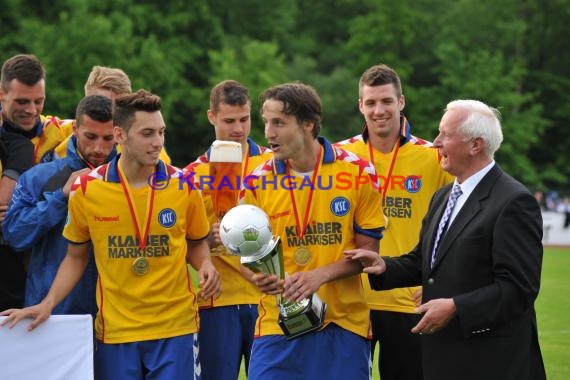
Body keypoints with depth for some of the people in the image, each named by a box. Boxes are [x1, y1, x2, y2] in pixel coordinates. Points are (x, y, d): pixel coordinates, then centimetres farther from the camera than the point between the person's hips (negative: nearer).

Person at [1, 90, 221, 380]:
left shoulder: (183, 185, -2)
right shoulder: (86, 189, -2)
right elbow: (76, 257, 10)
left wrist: (206, 266, -9)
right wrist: (48, 304, -2)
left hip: (175, 327, 0)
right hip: (115, 330, 0)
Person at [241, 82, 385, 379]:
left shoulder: (358, 173, -3)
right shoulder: (258, 182, 0)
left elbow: (368, 249, 0)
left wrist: (321, 275, -17)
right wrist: (258, 277, -16)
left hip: (343, 324, 0)